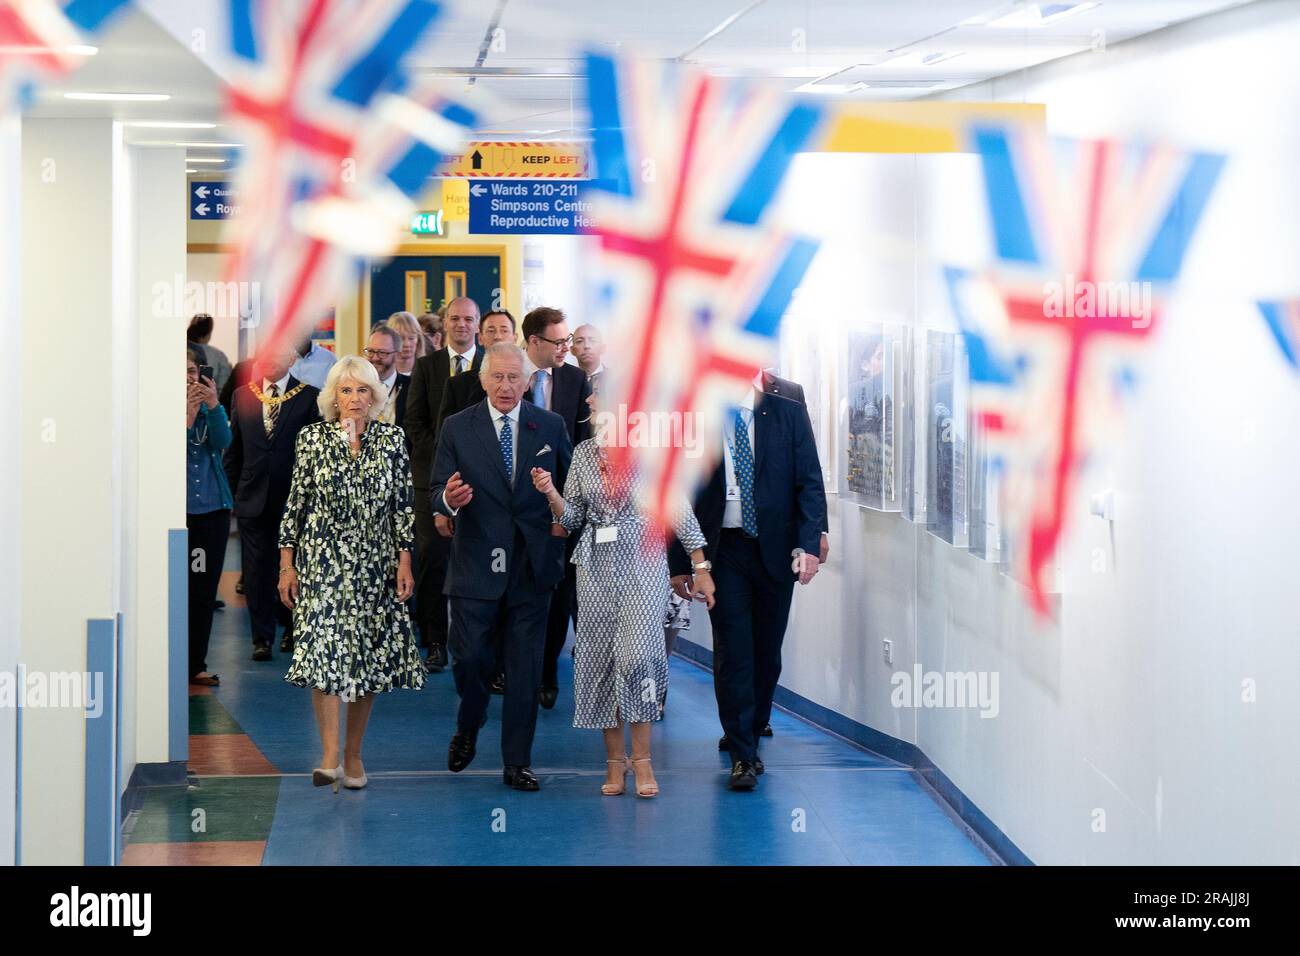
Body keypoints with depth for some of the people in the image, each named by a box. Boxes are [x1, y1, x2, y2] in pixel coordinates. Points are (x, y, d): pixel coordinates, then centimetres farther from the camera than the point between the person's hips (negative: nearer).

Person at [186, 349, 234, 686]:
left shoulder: (209, 408, 9)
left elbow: (223, 442, -8)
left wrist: (213, 406, -22)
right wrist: (187, 418, -27)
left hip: (212, 508, 4)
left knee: (205, 589, 7)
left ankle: (196, 664, 14)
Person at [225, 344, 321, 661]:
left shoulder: (309, 397, -3)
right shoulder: (243, 396, 8)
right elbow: (233, 450, 12)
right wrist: (233, 492, 8)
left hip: (293, 499, -2)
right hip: (253, 499, 3)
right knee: (257, 570, 3)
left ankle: (292, 626, 28)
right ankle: (262, 637, 10)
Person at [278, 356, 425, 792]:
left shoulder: (392, 439, 4)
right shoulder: (313, 438, 2)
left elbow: (403, 505, 6)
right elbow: (296, 502, 4)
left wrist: (405, 561, 1)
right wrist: (287, 564, 1)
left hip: (375, 563, 2)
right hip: (323, 560, -2)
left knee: (371, 655, 4)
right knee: (324, 650, -15)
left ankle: (354, 753, 16)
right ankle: (330, 757, -18)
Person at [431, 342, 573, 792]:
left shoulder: (550, 426, 4)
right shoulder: (457, 428, 1)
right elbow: (437, 494, -2)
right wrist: (448, 498, -23)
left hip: (532, 565, 1)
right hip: (475, 565, -1)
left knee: (525, 669, 4)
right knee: (469, 657, -1)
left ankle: (517, 763, 13)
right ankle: (468, 727, 30)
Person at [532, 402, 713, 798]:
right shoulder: (583, 453, 8)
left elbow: (679, 509, 0)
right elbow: (572, 518, 10)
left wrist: (700, 568, -1)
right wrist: (550, 493, -10)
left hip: (643, 561, -3)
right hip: (597, 565, 4)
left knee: (637, 654, -14)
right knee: (600, 659, 3)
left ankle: (642, 759, -4)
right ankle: (614, 761, 12)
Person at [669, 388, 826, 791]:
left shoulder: (789, 415, 2)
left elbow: (810, 483, 1)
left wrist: (808, 545, -11)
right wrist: (679, 563, 0)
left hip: (776, 550, 1)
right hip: (723, 550, -1)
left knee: (767, 651, 9)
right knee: (733, 650, -6)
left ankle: (749, 731, 28)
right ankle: (743, 755, -3)